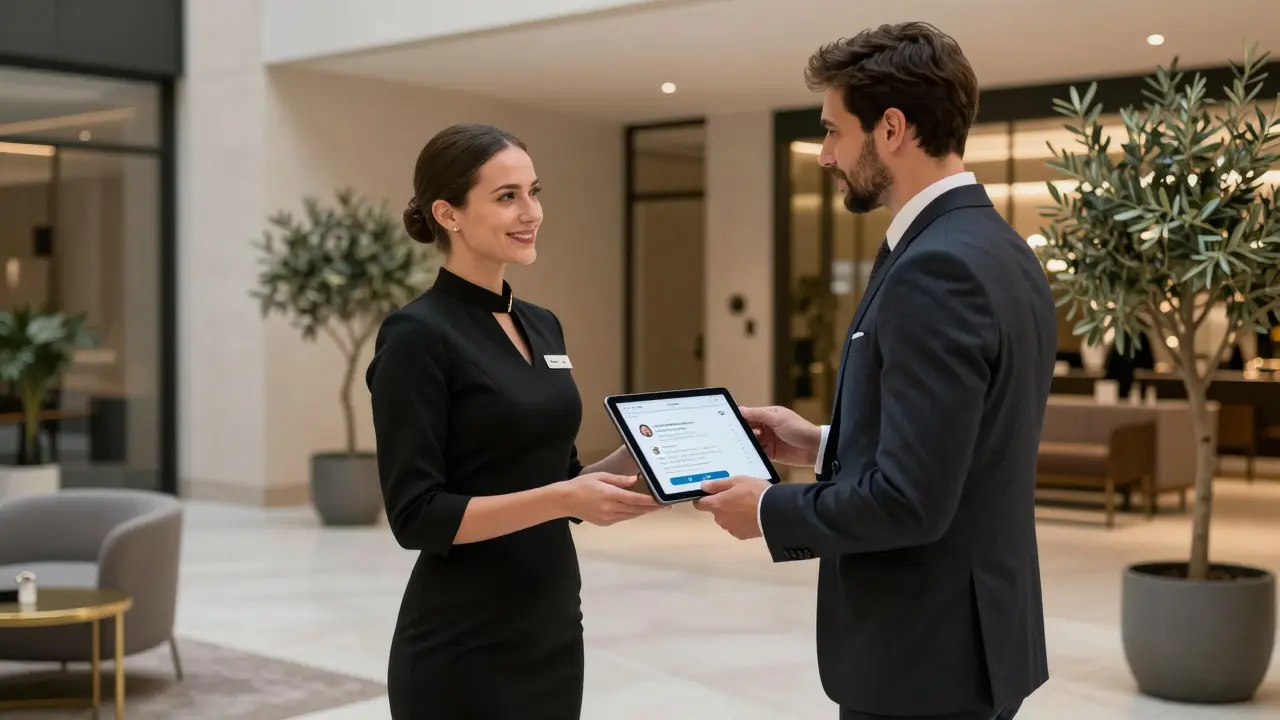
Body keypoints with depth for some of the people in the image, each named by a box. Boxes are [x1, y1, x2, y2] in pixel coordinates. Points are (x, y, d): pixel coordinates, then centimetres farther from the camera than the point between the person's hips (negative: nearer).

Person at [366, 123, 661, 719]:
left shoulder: (543, 327, 10)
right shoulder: (418, 336, -14)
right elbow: (417, 515, -18)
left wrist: (632, 461, -2)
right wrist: (563, 500, -25)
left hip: (553, 631, 8)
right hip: (464, 652, -8)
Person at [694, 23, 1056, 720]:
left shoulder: (937, 269, -22)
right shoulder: (998, 251, 8)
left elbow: (910, 500, -26)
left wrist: (771, 510, -11)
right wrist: (824, 445, 13)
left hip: (925, 656, -9)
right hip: (974, 633, 9)